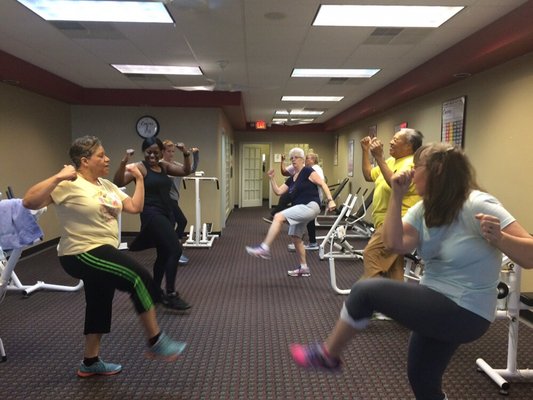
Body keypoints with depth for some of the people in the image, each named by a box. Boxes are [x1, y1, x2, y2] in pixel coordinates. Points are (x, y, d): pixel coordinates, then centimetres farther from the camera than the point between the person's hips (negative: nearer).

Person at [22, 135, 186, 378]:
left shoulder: (106, 185, 12)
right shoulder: (69, 185, -14)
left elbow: (135, 207, 9)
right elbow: (29, 202, -23)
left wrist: (139, 178, 6)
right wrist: (57, 178, -31)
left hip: (101, 252, 10)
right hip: (81, 255, -10)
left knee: (100, 305, 18)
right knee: (140, 279, -18)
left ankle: (90, 362, 35)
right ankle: (156, 343, -5)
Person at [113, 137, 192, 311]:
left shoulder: (164, 166, 12)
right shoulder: (139, 167, -6)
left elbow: (185, 171, 12)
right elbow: (118, 182, -17)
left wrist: (186, 155, -4)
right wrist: (124, 163, -30)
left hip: (167, 214, 8)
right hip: (152, 214, -8)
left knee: (164, 254, 16)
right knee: (175, 250, -19)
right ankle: (170, 295, -11)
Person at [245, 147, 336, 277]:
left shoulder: (308, 171, -3)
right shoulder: (291, 179, 19)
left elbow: (323, 184, -10)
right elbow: (278, 191, 16)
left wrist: (330, 200, -20)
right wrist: (272, 178, 5)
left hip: (310, 207, -10)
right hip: (301, 209, 10)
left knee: (278, 217, -21)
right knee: (295, 237, 12)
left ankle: (264, 248, -20)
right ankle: (304, 268, 22)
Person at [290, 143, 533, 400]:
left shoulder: (477, 206, -20)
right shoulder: (424, 209, 3)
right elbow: (395, 243, -14)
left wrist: (498, 237, -40)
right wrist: (397, 196, -16)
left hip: (463, 314, -8)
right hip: (438, 306, 8)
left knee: (366, 291, -13)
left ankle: (328, 355, 8)